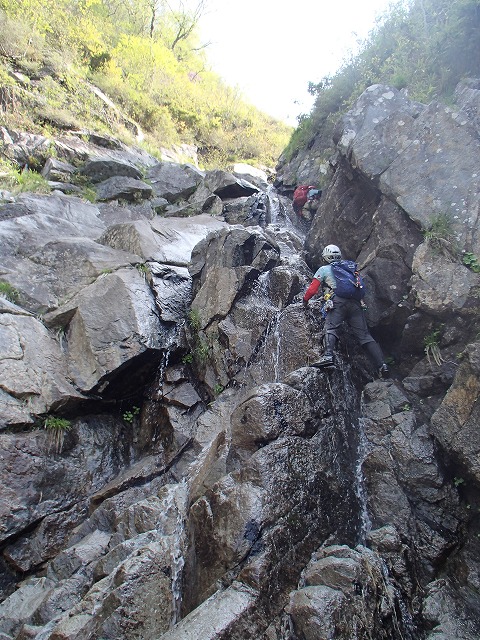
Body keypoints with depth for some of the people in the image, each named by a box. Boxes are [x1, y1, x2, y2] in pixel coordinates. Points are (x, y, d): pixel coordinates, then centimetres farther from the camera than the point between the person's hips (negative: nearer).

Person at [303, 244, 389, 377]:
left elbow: (312, 289, 13)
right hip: (356, 303, 4)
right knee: (364, 335, -1)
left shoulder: (323, 269, 17)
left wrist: (305, 299, 29)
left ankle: (328, 356, -39)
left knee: (330, 329, -14)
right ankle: (382, 365, -11)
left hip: (337, 302, -4)